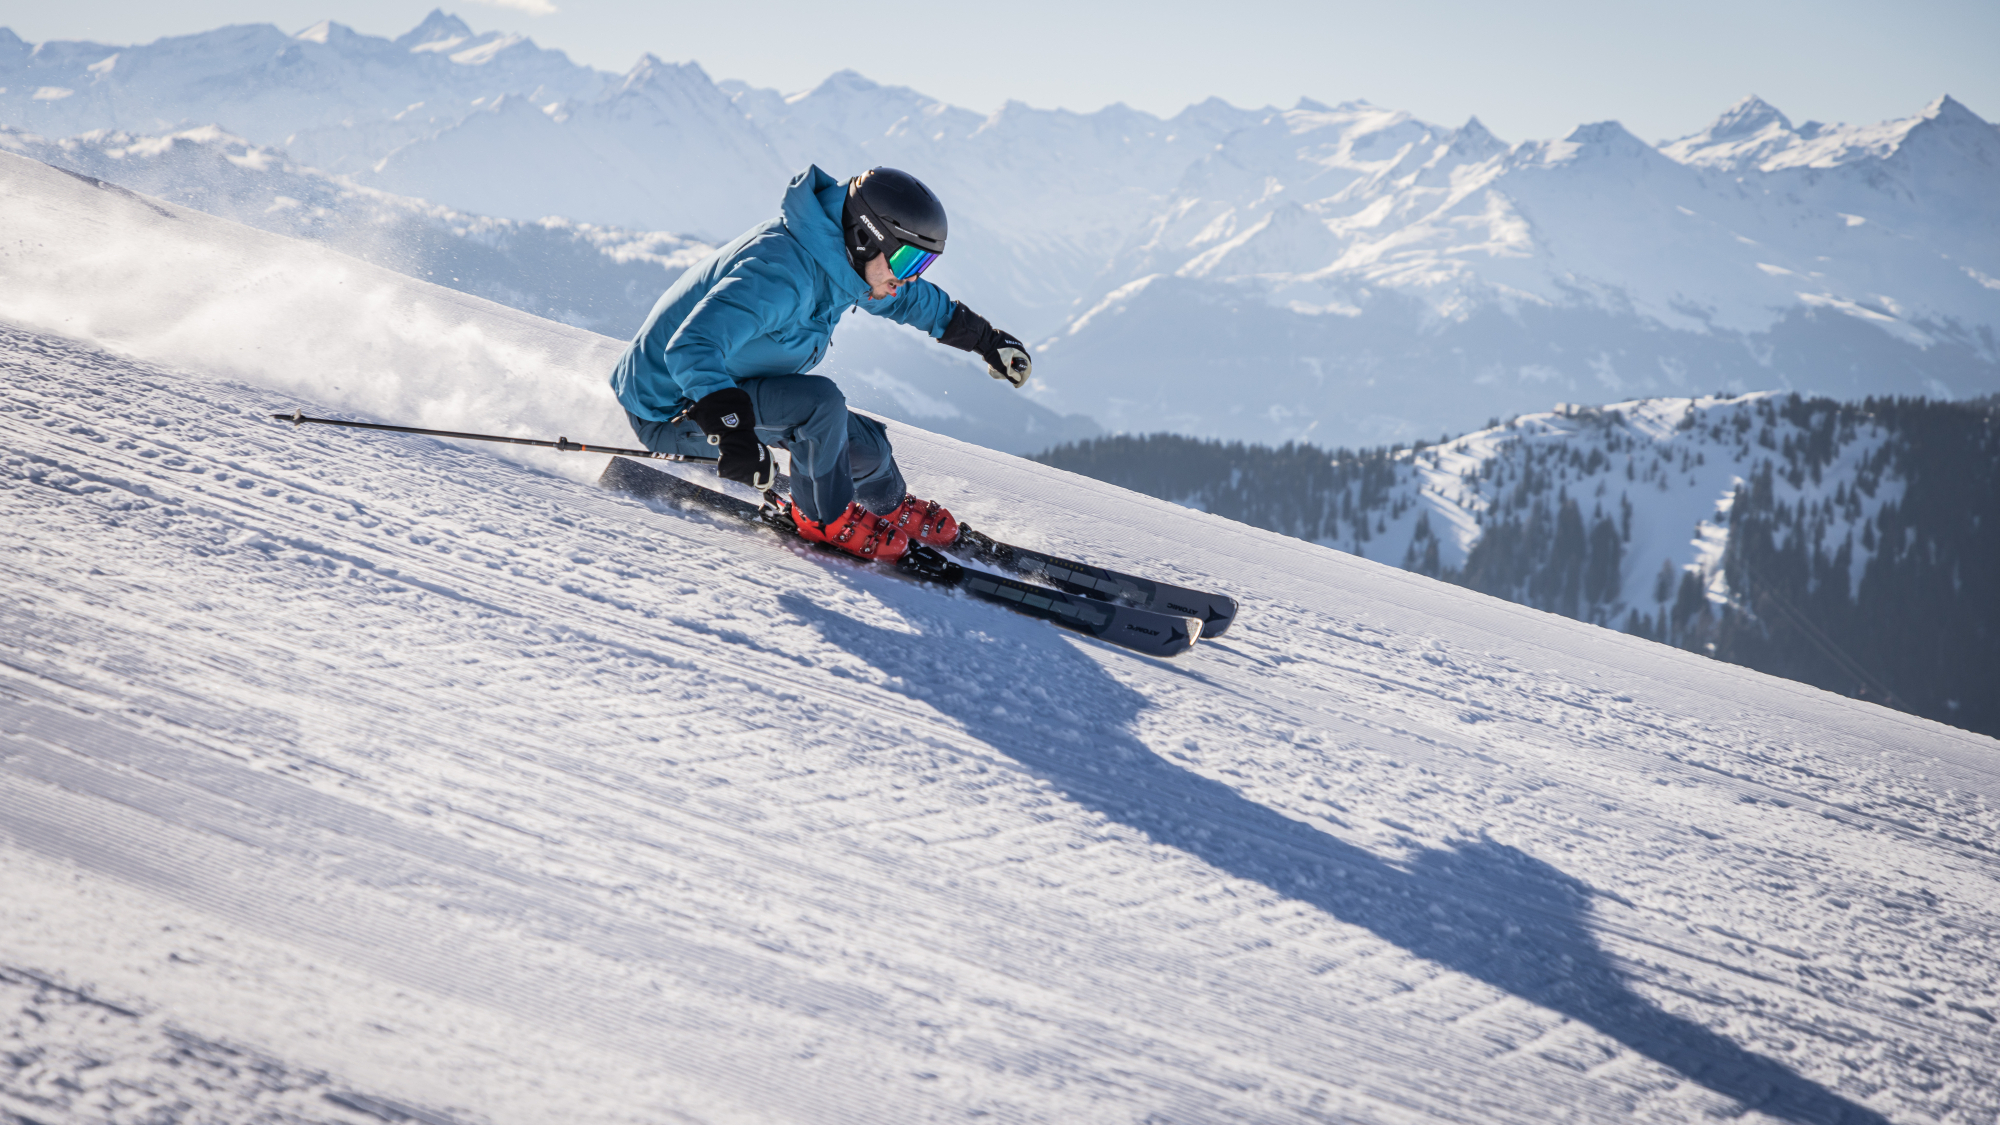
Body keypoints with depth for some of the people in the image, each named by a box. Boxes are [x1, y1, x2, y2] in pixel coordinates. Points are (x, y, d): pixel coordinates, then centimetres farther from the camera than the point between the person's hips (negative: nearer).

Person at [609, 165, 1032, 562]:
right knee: (820, 401, -27)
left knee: (863, 445, 6)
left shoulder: (839, 258, -3)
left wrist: (986, 338, 25)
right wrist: (732, 430, -54)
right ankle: (826, 518, -2)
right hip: (670, 409, -9)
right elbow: (691, 349, -43)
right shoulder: (780, 271, -33)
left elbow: (906, 298, 19)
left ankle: (891, 510, 40)